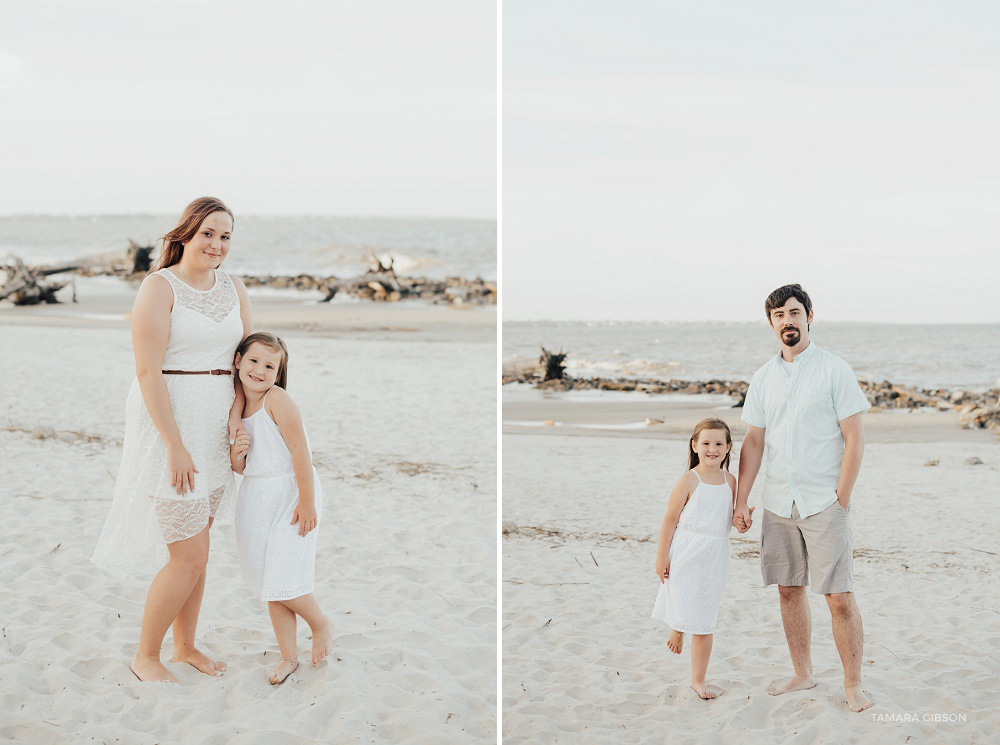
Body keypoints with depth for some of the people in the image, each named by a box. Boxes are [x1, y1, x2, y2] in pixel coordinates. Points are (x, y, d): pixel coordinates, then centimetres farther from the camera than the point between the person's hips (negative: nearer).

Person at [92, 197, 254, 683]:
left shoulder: (233, 289, 7)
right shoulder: (159, 287, -14)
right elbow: (148, 371, -18)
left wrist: (236, 411, -6)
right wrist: (175, 446, -21)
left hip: (214, 428, 7)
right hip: (169, 421, -7)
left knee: (195, 546, 17)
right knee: (190, 558, -5)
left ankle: (185, 646, 32)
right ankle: (145, 656, 13)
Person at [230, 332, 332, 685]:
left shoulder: (278, 400, -16)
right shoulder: (237, 408, 6)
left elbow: (300, 450, -19)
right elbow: (242, 468, 12)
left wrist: (307, 502, -20)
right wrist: (236, 456, -11)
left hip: (290, 495, -7)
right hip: (256, 502, 7)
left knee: (283, 580, -10)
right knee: (271, 584, 9)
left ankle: (320, 623, 18)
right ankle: (288, 655, 19)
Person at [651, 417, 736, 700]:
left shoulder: (730, 481, 5)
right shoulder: (689, 480, -10)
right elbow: (670, 519, -7)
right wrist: (662, 556, -8)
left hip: (715, 559, 4)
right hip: (686, 557, -4)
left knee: (705, 623, 8)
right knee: (684, 610, -1)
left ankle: (698, 679, 17)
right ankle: (677, 630, 36)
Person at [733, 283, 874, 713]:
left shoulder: (834, 371, -5)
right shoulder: (763, 379, 10)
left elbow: (854, 439, -7)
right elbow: (753, 443, 13)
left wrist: (841, 498, -11)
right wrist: (740, 501, 7)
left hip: (825, 504, -5)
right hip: (778, 503, 5)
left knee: (840, 598, -6)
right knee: (789, 590, 10)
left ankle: (853, 686, 4)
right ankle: (802, 675, 23)